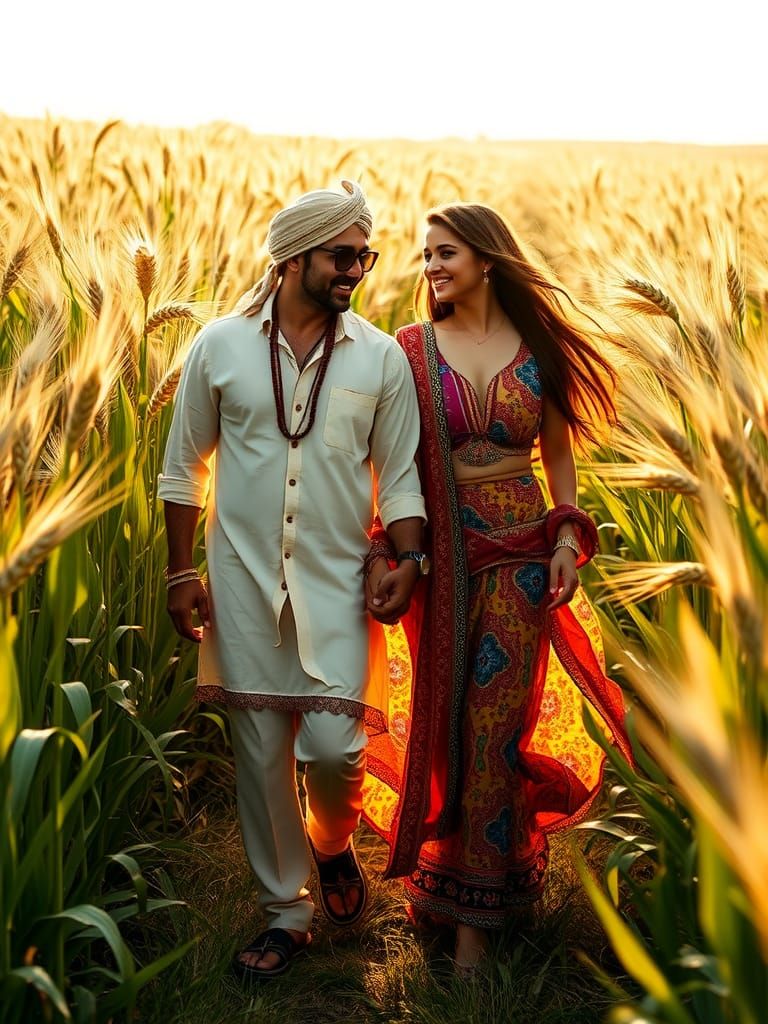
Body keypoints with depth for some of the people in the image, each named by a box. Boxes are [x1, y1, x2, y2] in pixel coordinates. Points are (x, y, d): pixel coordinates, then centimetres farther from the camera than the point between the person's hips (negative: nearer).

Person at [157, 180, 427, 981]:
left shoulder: (382, 357, 0)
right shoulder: (220, 345, 0)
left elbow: (399, 475, 7)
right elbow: (184, 468, 6)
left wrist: (408, 560, -7)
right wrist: (180, 571, 2)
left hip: (337, 583, 0)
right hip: (243, 581, 1)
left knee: (334, 748, -8)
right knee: (260, 753, 7)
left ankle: (332, 843, 29)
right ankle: (285, 913, 25)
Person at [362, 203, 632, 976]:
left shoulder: (539, 346, 3)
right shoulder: (412, 349, 0)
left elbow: (559, 451, 9)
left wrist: (568, 538, -3)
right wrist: (381, 550, -10)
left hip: (521, 554, 0)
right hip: (441, 555, 0)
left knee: (493, 726, 0)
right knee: (445, 718, 9)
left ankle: (473, 911, 11)